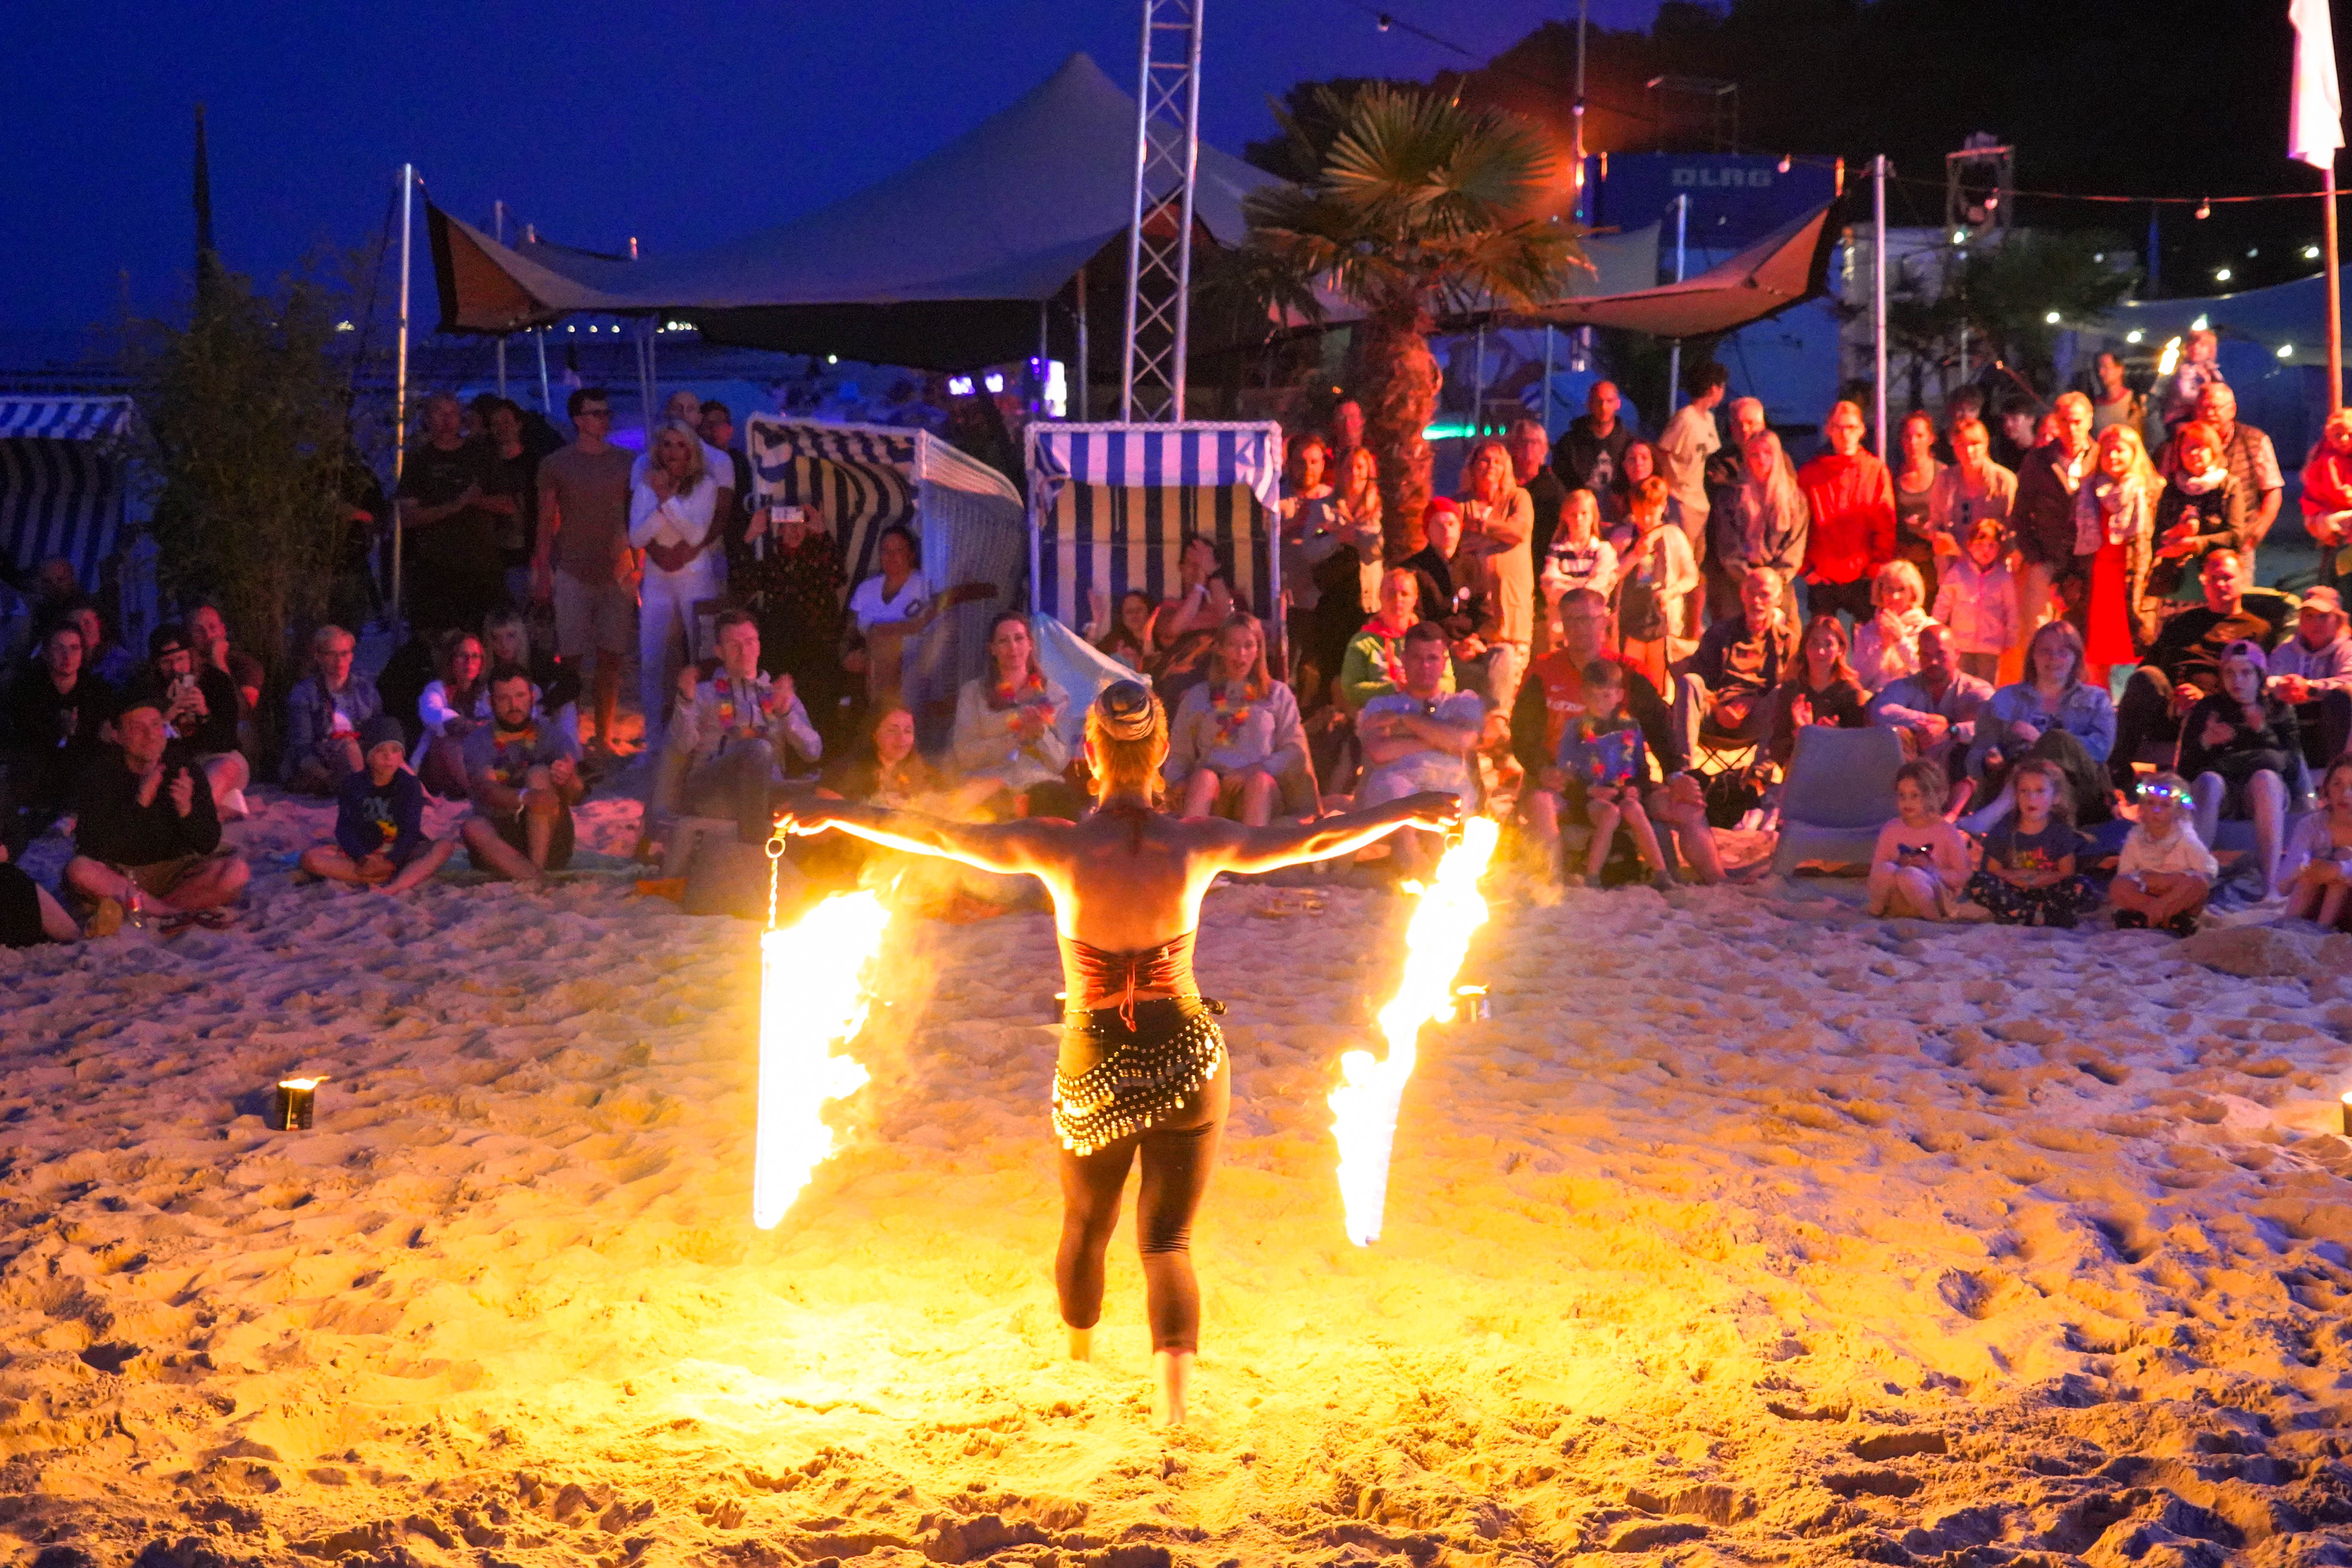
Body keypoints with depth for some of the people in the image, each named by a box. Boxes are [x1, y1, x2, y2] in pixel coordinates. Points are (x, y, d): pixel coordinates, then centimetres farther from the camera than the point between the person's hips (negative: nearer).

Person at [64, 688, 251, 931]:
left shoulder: (185, 767, -3)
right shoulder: (98, 775, -10)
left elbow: (208, 845, -6)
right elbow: (96, 847, -21)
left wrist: (186, 810, -26)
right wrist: (140, 803, -30)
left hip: (174, 871, 2)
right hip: (118, 873, -2)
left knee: (237, 872, -24)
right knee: (79, 870, -35)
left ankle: (122, 905, -25)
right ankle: (189, 912, -27)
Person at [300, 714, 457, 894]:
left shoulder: (411, 785, 2)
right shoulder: (353, 785, 2)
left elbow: (411, 831, -7)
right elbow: (345, 829, -4)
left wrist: (390, 862, -23)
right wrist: (363, 859, -23)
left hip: (400, 853, 0)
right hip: (364, 854, 1)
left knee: (447, 846, -27)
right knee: (310, 858, -26)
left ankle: (392, 889, -49)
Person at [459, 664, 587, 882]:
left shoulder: (555, 739, 5)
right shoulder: (477, 741, 4)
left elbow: (576, 798, -8)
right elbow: (487, 789, -16)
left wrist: (569, 780, -35)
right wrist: (525, 798, -38)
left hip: (548, 844, 0)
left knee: (539, 774, -22)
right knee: (473, 827, -31)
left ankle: (537, 865, -31)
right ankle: (533, 878, -43)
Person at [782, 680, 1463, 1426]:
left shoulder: (1058, 847, -14)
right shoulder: (1197, 842, -11)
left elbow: (938, 835, -4)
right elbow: (1314, 839, 1)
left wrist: (836, 814, 10)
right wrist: (1407, 811, 16)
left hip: (1096, 1070, 0)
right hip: (1188, 1059, 0)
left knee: (1086, 1223, 25)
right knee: (1168, 1240, 7)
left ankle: (1079, 1352, 50)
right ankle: (1175, 1379, -17)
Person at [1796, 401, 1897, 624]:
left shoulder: (1876, 470, 6)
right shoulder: (1810, 473, 6)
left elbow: (1886, 526, 5)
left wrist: (1878, 567, -5)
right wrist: (1808, 569, -2)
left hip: (1864, 576, 0)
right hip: (1822, 578, 0)